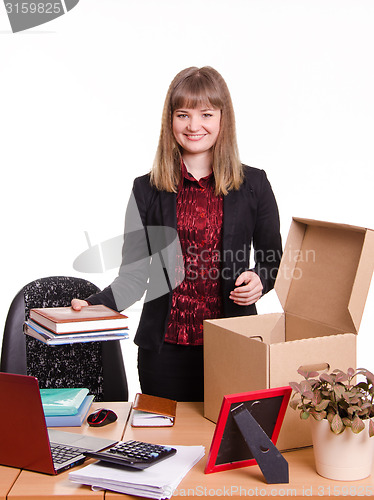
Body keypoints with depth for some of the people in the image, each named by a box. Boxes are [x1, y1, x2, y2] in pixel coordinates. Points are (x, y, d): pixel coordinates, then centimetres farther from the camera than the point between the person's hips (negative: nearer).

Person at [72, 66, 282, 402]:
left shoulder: (253, 184, 3)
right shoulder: (148, 189, 4)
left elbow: (274, 259, 10)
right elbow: (134, 276, 2)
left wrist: (260, 280, -11)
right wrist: (93, 306, -14)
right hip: (164, 349, 1)